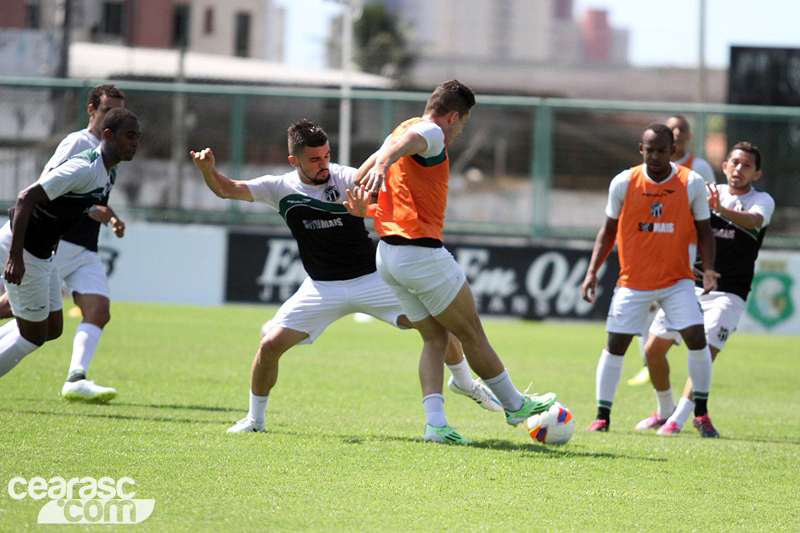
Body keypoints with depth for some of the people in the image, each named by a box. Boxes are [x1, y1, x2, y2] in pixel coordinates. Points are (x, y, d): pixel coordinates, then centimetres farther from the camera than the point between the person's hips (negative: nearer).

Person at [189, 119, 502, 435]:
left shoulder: (344, 178, -12)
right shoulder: (281, 189, -5)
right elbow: (226, 189, -3)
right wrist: (208, 169, -23)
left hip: (371, 279, -1)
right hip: (322, 288, 1)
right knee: (271, 343, -14)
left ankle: (463, 382, 19)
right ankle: (255, 418, 8)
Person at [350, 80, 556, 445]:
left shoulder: (406, 128, 18)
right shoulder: (431, 133, -11)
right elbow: (404, 142, -35)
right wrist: (383, 164, -53)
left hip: (387, 255, 10)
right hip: (421, 251, -9)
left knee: (435, 338, 10)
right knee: (471, 333, 5)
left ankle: (435, 422, -4)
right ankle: (514, 405, 17)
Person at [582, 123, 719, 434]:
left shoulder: (692, 184, -5)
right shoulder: (623, 183, -4)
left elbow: (703, 232, 3)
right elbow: (609, 230, 7)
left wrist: (708, 269, -12)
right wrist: (592, 272, -1)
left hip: (677, 281, 0)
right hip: (633, 281, 0)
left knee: (697, 338, -14)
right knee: (615, 345, -3)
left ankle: (701, 413, 1)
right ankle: (602, 416, 11)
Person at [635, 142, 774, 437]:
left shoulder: (761, 201, -2)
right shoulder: (708, 193, 9)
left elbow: (754, 220, -25)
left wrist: (721, 209, -43)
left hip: (727, 293, -4)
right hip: (688, 286, 4)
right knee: (653, 349, 4)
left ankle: (678, 420, -14)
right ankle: (665, 410, 23)